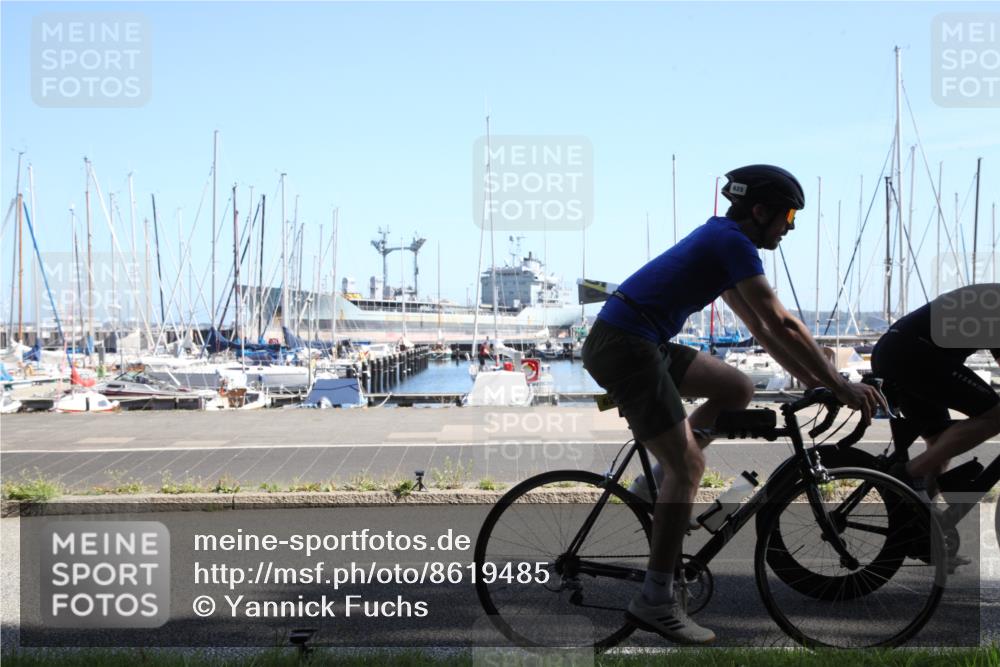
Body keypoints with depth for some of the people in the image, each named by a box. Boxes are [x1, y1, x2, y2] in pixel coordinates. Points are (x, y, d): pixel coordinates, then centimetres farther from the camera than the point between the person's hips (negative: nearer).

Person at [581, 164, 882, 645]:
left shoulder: (721, 240, 19)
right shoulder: (734, 243, -11)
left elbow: (759, 326, 23)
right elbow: (783, 325, -15)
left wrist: (811, 378, 21)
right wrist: (840, 385, -9)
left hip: (642, 344, 10)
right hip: (625, 347, -10)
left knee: (738, 390, 14)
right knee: (689, 466, -9)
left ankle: (659, 480, 15)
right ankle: (655, 601, -5)